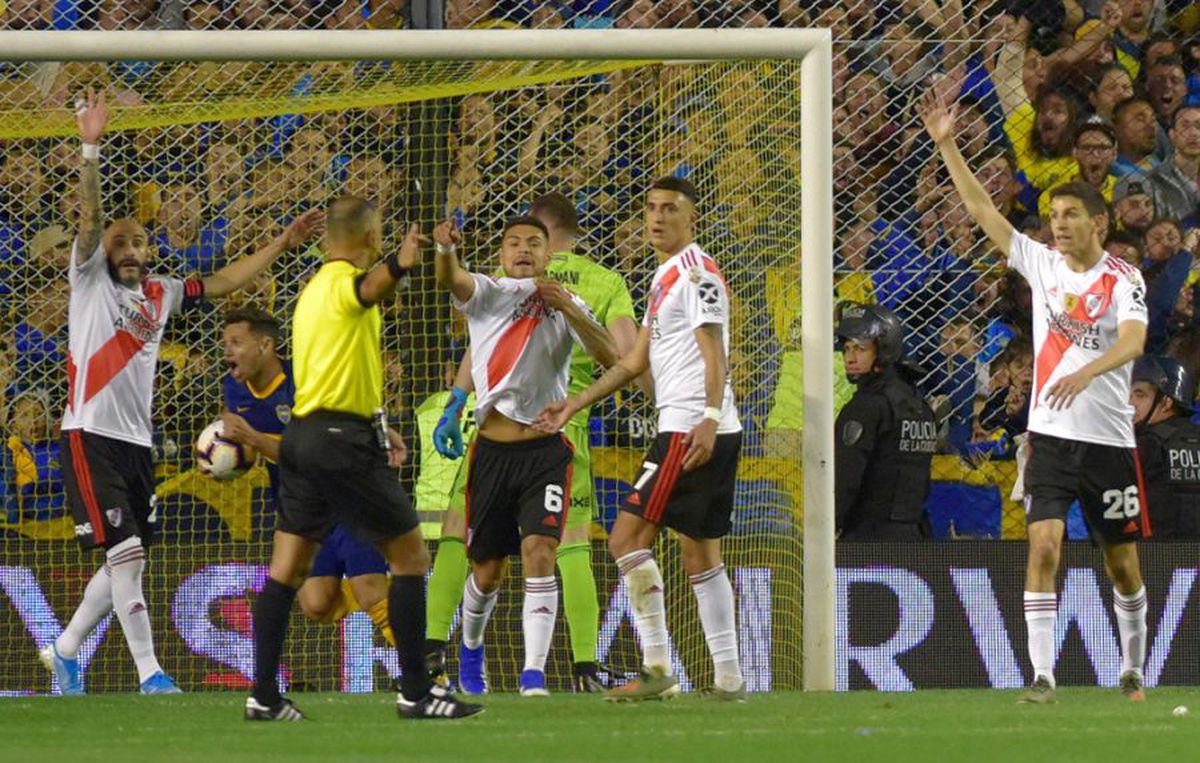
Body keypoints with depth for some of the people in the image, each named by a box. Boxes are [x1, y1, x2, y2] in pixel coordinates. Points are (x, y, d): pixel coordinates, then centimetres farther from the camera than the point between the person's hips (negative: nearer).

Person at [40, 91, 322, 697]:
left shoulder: (160, 295, 15)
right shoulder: (90, 279, 1)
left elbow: (222, 282, 22)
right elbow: (90, 218, -11)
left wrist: (281, 245, 19)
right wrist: (91, 148, -23)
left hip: (136, 443, 6)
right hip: (90, 436, -6)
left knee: (126, 560, 10)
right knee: (125, 551, -14)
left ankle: (65, 651, 27)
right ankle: (148, 672, -14)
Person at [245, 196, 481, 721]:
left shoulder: (313, 289, 18)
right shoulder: (344, 282, -11)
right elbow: (368, 289, -39)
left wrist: (373, 426, 41)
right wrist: (399, 264, -60)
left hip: (303, 434, 9)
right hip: (343, 442, -9)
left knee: (287, 568, 7)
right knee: (410, 555, -1)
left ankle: (264, 696, 5)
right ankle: (415, 692, -2)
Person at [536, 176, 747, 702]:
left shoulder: (697, 272, -8)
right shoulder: (665, 278, 22)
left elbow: (715, 354, -17)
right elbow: (636, 361, 27)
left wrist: (708, 420, -29)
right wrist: (575, 404, 26)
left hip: (691, 430, -10)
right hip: (701, 433, 10)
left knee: (627, 538, -10)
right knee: (700, 554, 9)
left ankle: (657, 669, -11)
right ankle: (728, 679, 7)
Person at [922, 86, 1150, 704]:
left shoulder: (1123, 279, -6)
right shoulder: (1042, 263, 6)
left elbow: (1133, 341, -24)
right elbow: (980, 208, 5)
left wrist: (1087, 372, -42)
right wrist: (946, 144, -2)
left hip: (1109, 439, -2)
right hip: (1050, 436, 2)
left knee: (1123, 562, 8)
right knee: (1043, 548, -14)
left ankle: (1132, 670, 26)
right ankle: (1042, 675, -15)